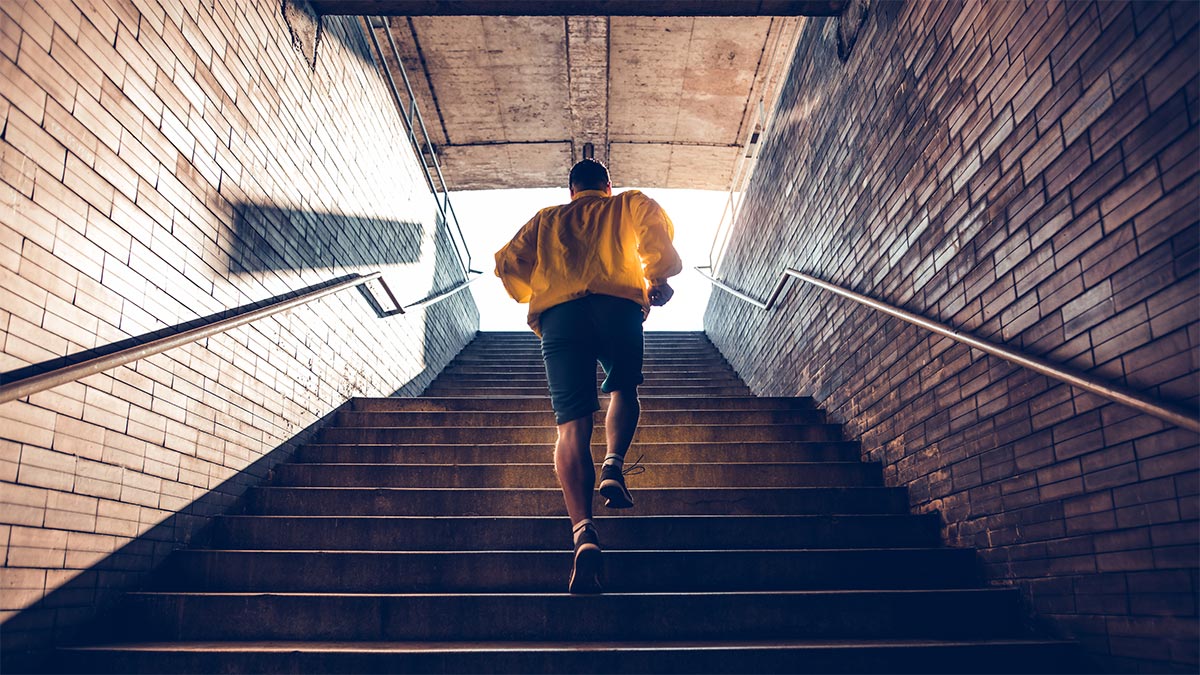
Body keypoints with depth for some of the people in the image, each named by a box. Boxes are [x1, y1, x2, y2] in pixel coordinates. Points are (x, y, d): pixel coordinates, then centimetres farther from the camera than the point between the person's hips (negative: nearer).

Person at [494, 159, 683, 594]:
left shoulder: (546, 219, 32)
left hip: (559, 313, 1)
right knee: (623, 390, 23)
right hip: (619, 305, 0)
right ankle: (613, 466, -6)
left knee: (572, 423, -6)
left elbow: (506, 262, 19)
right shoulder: (628, 205, 27)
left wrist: (534, 298, 32)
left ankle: (583, 531, -25)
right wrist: (656, 276, 12)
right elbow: (655, 222, 4)